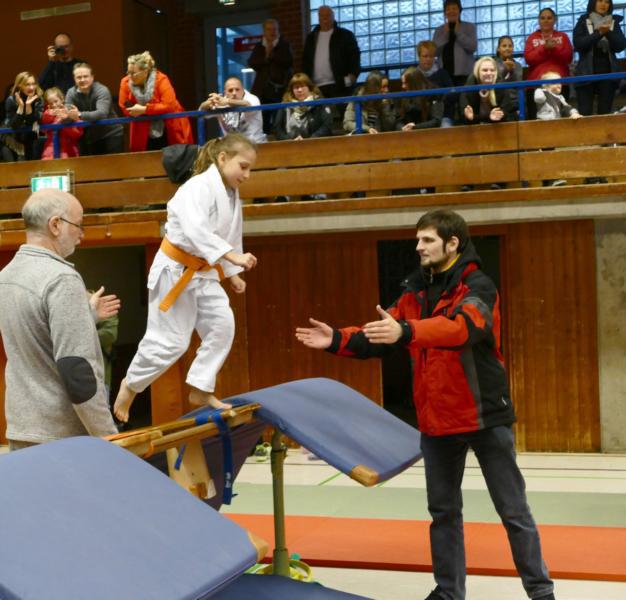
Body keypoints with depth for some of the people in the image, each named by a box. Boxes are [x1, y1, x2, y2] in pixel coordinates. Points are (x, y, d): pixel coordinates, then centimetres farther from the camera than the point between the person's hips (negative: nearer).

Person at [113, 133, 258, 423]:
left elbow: (230, 237, 17)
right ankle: (130, 385, 19)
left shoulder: (231, 195, 6)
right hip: (176, 269, -8)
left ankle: (201, 390, 8)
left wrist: (232, 273, 16)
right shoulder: (198, 188, -22)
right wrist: (233, 256, -43)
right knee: (170, 341, -4)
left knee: (222, 325, -4)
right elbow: (196, 231, -37)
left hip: (203, 272, 8)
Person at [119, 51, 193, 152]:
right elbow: (124, 109, -4)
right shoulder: (125, 83, -7)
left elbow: (169, 105, -27)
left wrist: (144, 109, -29)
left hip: (169, 132, -3)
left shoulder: (160, 80, -19)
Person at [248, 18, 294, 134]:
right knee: (263, 119, -4)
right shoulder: (258, 47, 14)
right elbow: (252, 63, 2)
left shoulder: (285, 45, 7)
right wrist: (265, 56, -9)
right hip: (263, 89, 2)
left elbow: (288, 62, -8)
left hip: (281, 87, -2)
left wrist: (272, 53, -10)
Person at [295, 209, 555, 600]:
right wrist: (337, 340, -10)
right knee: (444, 511, 15)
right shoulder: (416, 291, 7)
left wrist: (406, 331, -47)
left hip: (485, 415, -6)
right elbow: (382, 337, 6)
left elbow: (462, 326, -34)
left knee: (513, 511, 4)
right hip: (437, 420, 6)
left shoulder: (478, 287, -13)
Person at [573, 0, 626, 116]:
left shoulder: (614, 22, 10)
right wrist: (599, 33, -17)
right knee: (585, 113, -7)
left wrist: (608, 32, -15)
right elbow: (578, 44, -10)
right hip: (587, 73, -2)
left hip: (608, 73, 2)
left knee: (605, 112, 1)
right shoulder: (583, 22, 4)